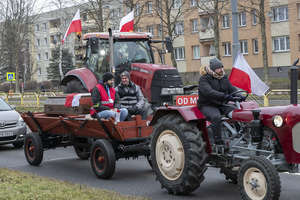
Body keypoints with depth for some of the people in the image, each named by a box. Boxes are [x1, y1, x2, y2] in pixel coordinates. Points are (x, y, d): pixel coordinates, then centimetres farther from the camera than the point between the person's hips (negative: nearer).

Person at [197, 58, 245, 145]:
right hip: (207, 106, -6)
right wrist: (227, 97, -37)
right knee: (216, 117, -37)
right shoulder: (204, 79, -12)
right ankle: (218, 142, -30)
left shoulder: (224, 78, 12)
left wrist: (239, 96, -14)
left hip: (222, 105, 6)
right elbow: (209, 92, -28)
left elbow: (232, 89, 11)